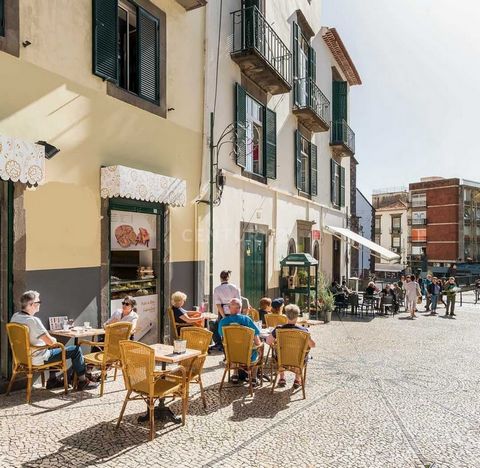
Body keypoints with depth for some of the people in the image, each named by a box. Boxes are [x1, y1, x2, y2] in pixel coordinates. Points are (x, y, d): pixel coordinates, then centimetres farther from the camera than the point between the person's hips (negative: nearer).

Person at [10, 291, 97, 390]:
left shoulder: (15, 317, -1)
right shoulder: (33, 320, -29)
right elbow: (50, 341, -28)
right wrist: (54, 339, -5)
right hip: (38, 359, -9)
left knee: (54, 348, 35)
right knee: (76, 350, -2)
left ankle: (52, 380, 35)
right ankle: (82, 382, 10)